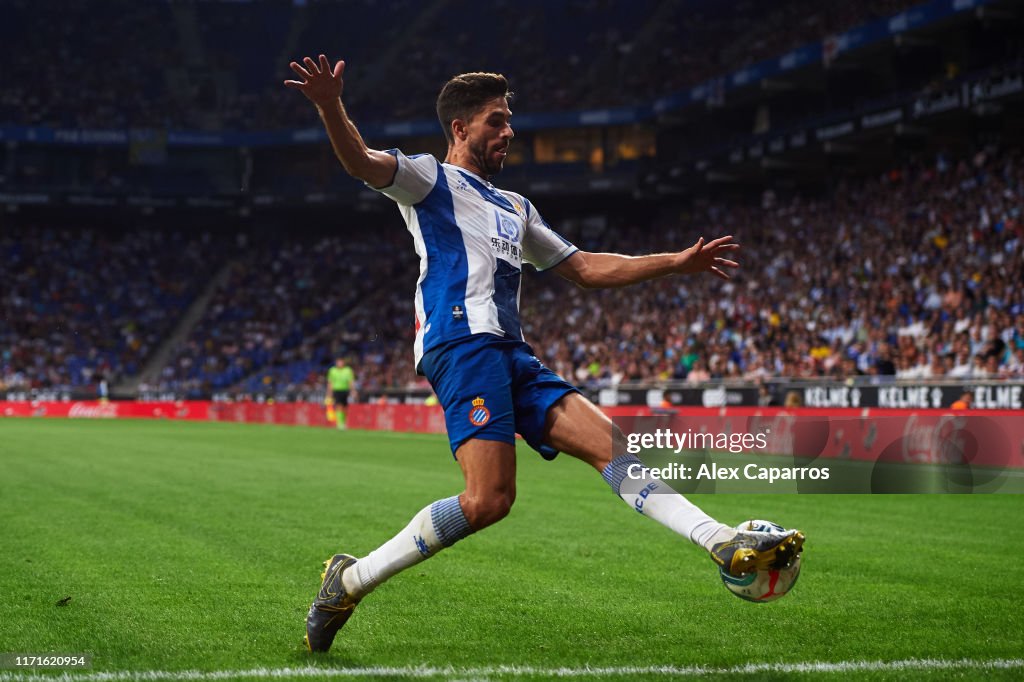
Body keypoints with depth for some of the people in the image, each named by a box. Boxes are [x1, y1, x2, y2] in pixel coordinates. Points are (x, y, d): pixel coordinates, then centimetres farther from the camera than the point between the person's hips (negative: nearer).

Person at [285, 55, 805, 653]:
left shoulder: (515, 209, 32)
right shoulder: (431, 179, 8)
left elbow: (584, 267, 36)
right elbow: (362, 162, -12)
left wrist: (677, 263, 33)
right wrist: (331, 107, -33)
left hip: (514, 356, 8)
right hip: (463, 343, -8)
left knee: (610, 443, -3)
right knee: (490, 499, -22)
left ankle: (726, 544, -8)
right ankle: (350, 580, -12)